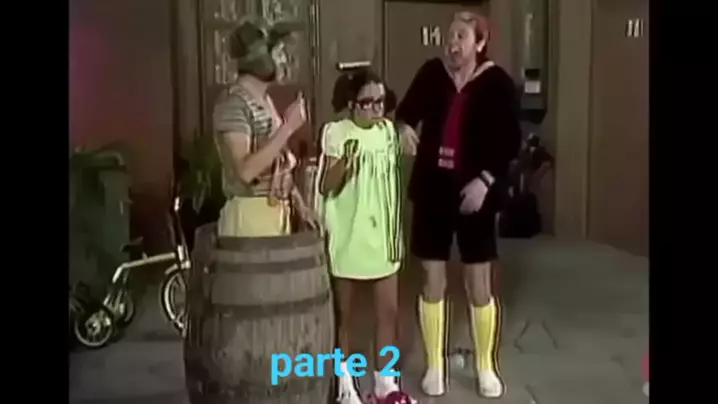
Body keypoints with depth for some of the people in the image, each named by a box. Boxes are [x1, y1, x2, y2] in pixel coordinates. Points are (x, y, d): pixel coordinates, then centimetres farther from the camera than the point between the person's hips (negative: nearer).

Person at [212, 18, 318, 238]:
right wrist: (287, 127, -22)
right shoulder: (233, 102, -15)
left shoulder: (265, 100, 14)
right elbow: (245, 170, -25)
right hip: (250, 215, -9)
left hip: (277, 213, 9)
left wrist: (299, 203, 15)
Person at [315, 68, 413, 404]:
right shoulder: (336, 133, -11)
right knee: (344, 313, 9)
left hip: (382, 236, 5)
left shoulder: (387, 131, 6)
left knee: (389, 310, 10)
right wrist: (343, 162, -34)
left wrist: (397, 232, 14)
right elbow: (325, 187, -17)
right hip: (348, 237, -5)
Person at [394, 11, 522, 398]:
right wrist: (404, 126, -10)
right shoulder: (432, 73, 2)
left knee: (479, 282, 7)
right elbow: (407, 110, 13)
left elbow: (510, 141, -6)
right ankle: (434, 365, 24)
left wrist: (485, 180, -18)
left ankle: (486, 366, 27)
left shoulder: (497, 83, -6)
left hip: (475, 193, -2)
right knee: (433, 280, 8)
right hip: (432, 190, 2)